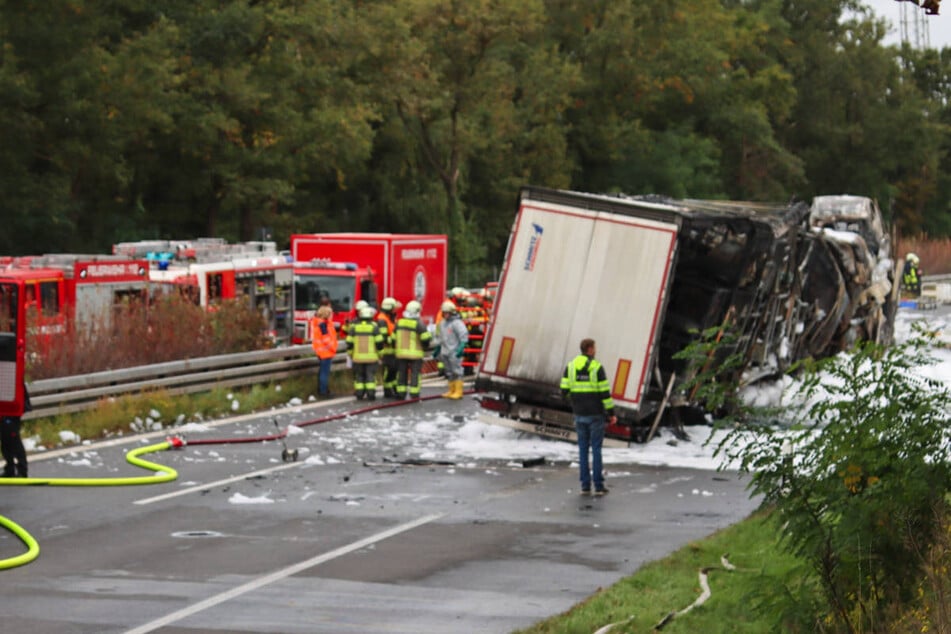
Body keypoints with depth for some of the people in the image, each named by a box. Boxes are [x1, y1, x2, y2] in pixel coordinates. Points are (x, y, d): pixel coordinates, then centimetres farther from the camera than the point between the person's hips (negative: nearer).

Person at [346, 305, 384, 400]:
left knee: (359, 375, 10)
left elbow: (349, 343, 1)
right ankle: (370, 394, -1)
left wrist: (351, 355, 14)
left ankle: (359, 394, 7)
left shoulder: (354, 326, 0)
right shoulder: (374, 326, -5)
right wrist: (379, 355, 7)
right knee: (370, 376, 3)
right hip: (371, 357, -1)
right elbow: (379, 343, -6)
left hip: (357, 357, 1)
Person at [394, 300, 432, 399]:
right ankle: (414, 394, 0)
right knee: (415, 373, 2)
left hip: (401, 352, 4)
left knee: (402, 373, 11)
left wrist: (395, 349, 22)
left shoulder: (399, 322, 3)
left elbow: (394, 338, 9)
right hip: (415, 353, -4)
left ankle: (401, 392, 10)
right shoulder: (419, 323, -13)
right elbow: (425, 338, -15)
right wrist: (425, 346, 6)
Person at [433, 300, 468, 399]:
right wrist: (437, 349, 26)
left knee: (456, 371, -8)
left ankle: (458, 392, -6)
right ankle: (451, 391, 17)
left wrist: (461, 348, -25)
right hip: (445, 352, 8)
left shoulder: (457, 323, -11)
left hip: (454, 352, -8)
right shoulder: (442, 323, 15)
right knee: (449, 372, 11)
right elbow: (440, 337, 26)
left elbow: (464, 336, -17)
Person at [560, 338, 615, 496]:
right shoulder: (597, 368, -11)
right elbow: (605, 392, -13)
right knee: (596, 449, 0)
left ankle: (585, 486, 6)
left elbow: (564, 390, 0)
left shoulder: (571, 366, 1)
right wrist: (611, 413, -5)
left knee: (583, 449, 8)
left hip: (579, 415, 4)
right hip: (596, 414, -4)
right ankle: (599, 485, 0)